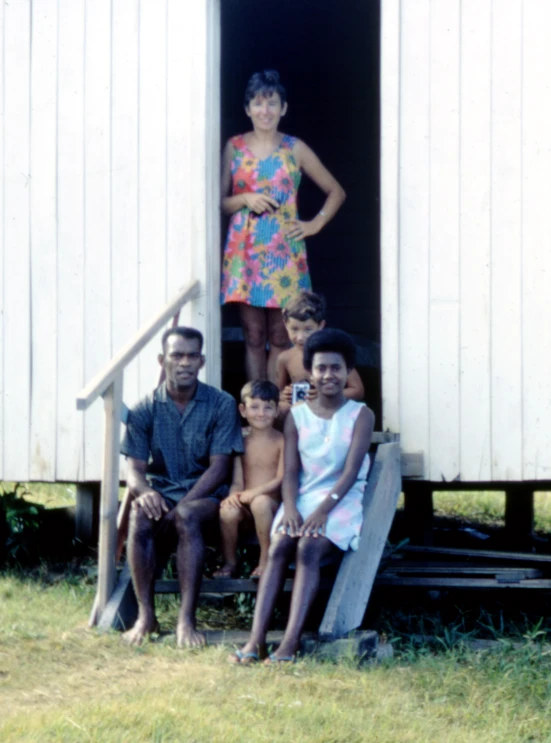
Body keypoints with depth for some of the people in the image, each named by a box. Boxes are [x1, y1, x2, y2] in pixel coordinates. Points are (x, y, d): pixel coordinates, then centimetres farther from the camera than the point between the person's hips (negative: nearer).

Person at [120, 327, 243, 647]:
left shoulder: (222, 405, -1)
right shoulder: (145, 410, 5)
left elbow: (220, 467, -6)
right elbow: (135, 468, 1)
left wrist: (183, 505, -20)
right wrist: (144, 491, -25)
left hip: (206, 495, -2)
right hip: (161, 493, 2)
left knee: (187, 516, -37)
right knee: (140, 517, -33)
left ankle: (187, 619, -37)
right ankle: (146, 615, -26)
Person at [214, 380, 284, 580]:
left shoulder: (281, 441, 0)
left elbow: (281, 479, -9)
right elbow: (237, 481, 2)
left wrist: (254, 493, -23)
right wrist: (234, 496, -21)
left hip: (272, 503, -2)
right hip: (246, 508, 2)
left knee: (261, 502, -36)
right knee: (228, 511, -31)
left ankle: (265, 561, -20)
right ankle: (229, 562, -6)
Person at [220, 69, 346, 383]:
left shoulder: (295, 149, 5)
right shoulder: (235, 148, 7)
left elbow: (337, 192, 11)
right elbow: (221, 202, 8)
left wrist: (315, 224, 0)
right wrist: (245, 199, -10)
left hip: (284, 250, 0)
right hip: (245, 250, 1)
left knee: (280, 338, 0)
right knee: (253, 337, 1)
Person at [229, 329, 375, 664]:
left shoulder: (360, 415, 2)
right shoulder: (297, 416, 12)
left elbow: (351, 470, -9)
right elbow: (290, 471, 5)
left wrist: (324, 509, -22)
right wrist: (290, 508, -16)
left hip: (342, 503, -3)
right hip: (301, 500, 3)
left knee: (308, 549, -31)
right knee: (278, 547, -26)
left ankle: (290, 642, -40)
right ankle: (256, 639, -35)